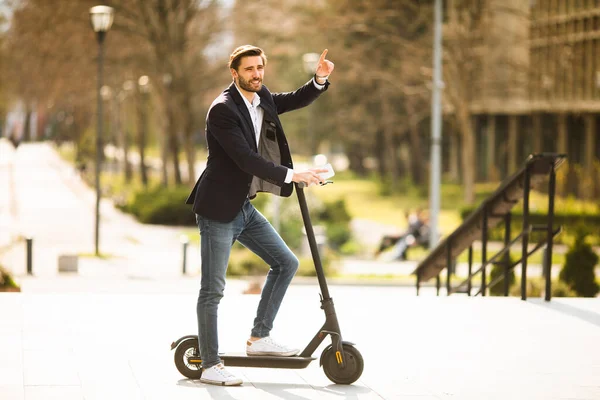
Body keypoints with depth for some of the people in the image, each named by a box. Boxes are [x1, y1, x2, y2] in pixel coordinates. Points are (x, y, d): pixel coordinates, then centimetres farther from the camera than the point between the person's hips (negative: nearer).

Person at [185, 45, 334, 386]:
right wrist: (292, 175, -27)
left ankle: (259, 338, 17)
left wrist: (320, 79, 0)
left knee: (286, 263, 11)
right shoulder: (223, 110, -19)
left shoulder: (262, 98, 6)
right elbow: (246, 159, -25)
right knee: (212, 290, -3)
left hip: (244, 207, 9)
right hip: (218, 209, -9)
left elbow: (297, 100, 20)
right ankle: (210, 366, 3)